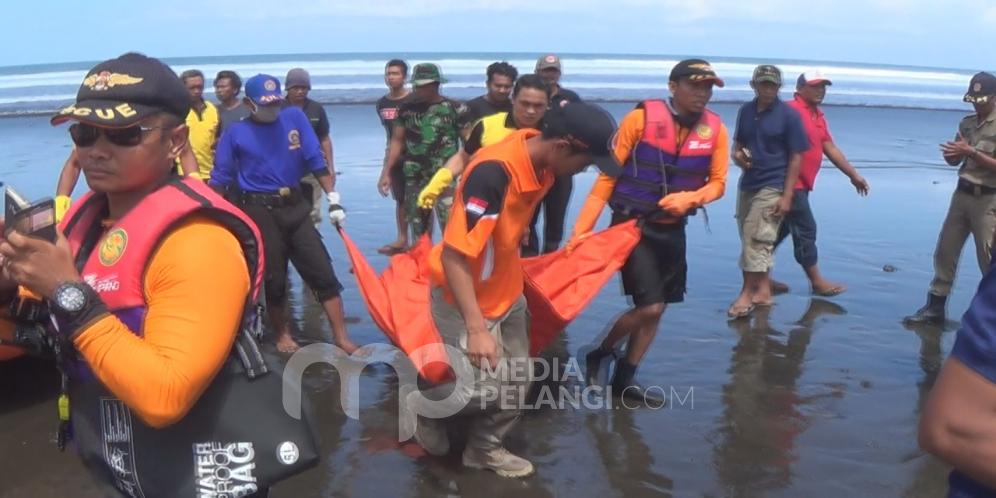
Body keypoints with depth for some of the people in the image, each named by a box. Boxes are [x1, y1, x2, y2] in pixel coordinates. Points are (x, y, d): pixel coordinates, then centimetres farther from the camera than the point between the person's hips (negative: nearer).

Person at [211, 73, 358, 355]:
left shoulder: (295, 117, 3)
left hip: (295, 206, 2)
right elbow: (220, 179, 2)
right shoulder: (236, 133, -1)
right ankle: (283, 336, 27)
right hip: (260, 211, -2)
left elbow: (316, 160, 1)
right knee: (274, 279, 7)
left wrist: (333, 199, -4)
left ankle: (341, 339, 8)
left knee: (323, 273, 0)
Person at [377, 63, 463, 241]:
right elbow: (397, 142, 11)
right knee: (419, 232, 10)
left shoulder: (454, 109, -3)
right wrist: (386, 172, 6)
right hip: (414, 179, 4)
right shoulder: (407, 109, 7)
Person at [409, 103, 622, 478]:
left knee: (518, 379, 13)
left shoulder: (542, 163, -7)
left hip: (507, 292, 8)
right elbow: (453, 255, -32)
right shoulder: (493, 173, -33)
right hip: (465, 297, -8)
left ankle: (484, 449, 33)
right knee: (486, 387, -8)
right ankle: (423, 406, 21)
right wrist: (476, 328, -34)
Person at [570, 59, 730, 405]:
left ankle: (625, 379, 28)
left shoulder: (716, 129, -4)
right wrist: (582, 227, -16)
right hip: (632, 224, -5)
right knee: (649, 307, -11)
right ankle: (600, 352, 16)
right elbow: (608, 175, -13)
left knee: (657, 310, 11)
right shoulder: (641, 118, -16)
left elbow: (717, 183, 5)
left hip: (672, 229, 5)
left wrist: (689, 198, -18)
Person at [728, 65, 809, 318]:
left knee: (756, 240, -9)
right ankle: (763, 290, 23)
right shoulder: (745, 111, 8)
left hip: (772, 187, -6)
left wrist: (787, 196, -14)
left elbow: (796, 158, -8)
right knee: (751, 239, 11)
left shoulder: (788, 115, -7)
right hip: (747, 183, 6)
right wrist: (737, 155, -5)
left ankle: (748, 293, 1)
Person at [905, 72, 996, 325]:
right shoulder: (967, 123, 9)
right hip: (962, 194, 6)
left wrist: (971, 152, -25)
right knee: (945, 252, 8)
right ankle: (935, 307, 16)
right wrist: (951, 154, -9)